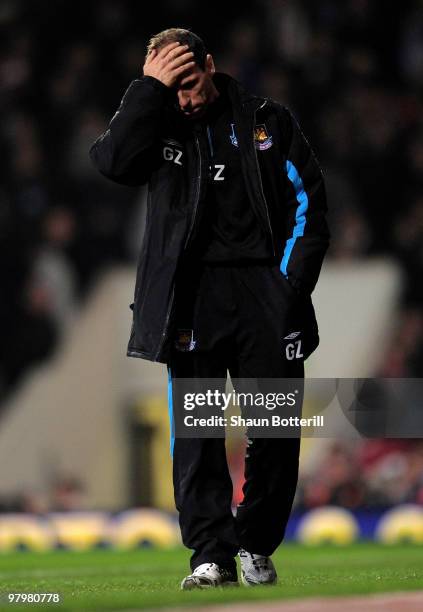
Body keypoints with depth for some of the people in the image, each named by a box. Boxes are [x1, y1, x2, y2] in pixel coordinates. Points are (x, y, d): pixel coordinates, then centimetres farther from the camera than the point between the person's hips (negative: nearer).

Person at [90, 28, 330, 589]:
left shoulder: (269, 122, 11)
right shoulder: (159, 130, 12)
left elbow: (309, 201, 9)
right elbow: (112, 161, -9)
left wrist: (293, 282, -2)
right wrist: (150, 89, -9)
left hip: (265, 293, 0)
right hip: (192, 296, 0)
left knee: (275, 427, 0)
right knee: (195, 430, -6)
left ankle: (257, 546, 13)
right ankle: (212, 553, -4)